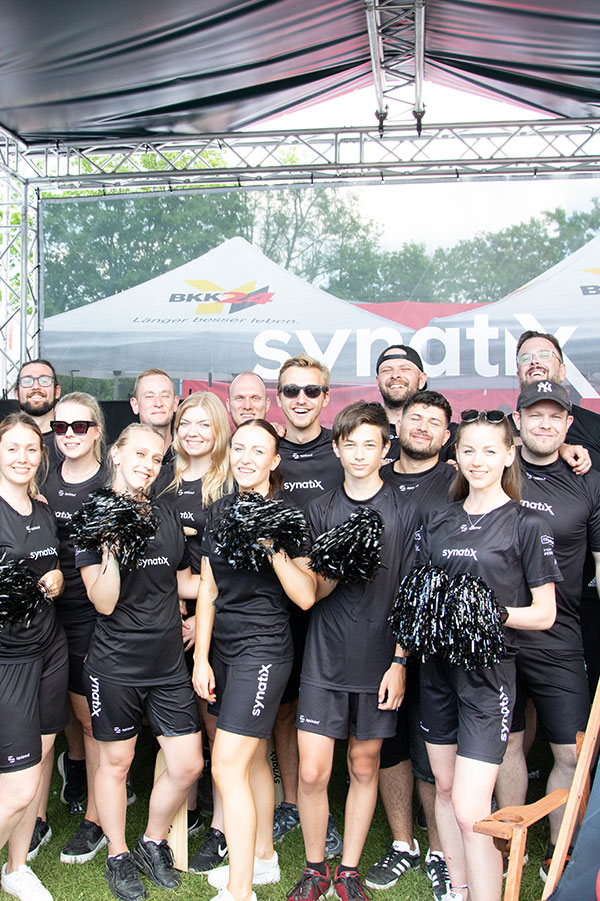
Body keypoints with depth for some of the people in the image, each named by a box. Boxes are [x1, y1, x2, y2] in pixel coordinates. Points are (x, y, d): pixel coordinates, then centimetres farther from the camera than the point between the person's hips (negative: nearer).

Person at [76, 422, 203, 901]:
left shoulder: (167, 516, 6)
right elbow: (104, 602, -14)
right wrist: (111, 547, -26)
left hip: (169, 663, 4)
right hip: (116, 665, -4)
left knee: (188, 764, 6)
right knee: (116, 762, 11)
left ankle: (154, 842, 32)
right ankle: (118, 855, 35)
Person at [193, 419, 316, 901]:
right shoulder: (219, 511, 6)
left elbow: (306, 596, -14)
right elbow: (208, 589, 8)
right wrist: (201, 658, 6)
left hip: (264, 649, -6)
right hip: (223, 648, 6)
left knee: (228, 765, -7)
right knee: (254, 757, 17)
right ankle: (263, 858, 34)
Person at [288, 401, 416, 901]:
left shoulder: (404, 511, -2)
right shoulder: (320, 509, 3)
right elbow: (310, 592, 3)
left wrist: (399, 662, -6)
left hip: (379, 661, -1)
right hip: (325, 658, 1)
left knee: (365, 767, 11)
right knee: (312, 772, 0)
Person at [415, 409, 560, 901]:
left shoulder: (527, 525, -5)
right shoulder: (439, 521, 10)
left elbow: (544, 613, -6)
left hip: (488, 670, -5)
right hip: (438, 663, 5)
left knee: (470, 811, -8)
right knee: (444, 786, 16)